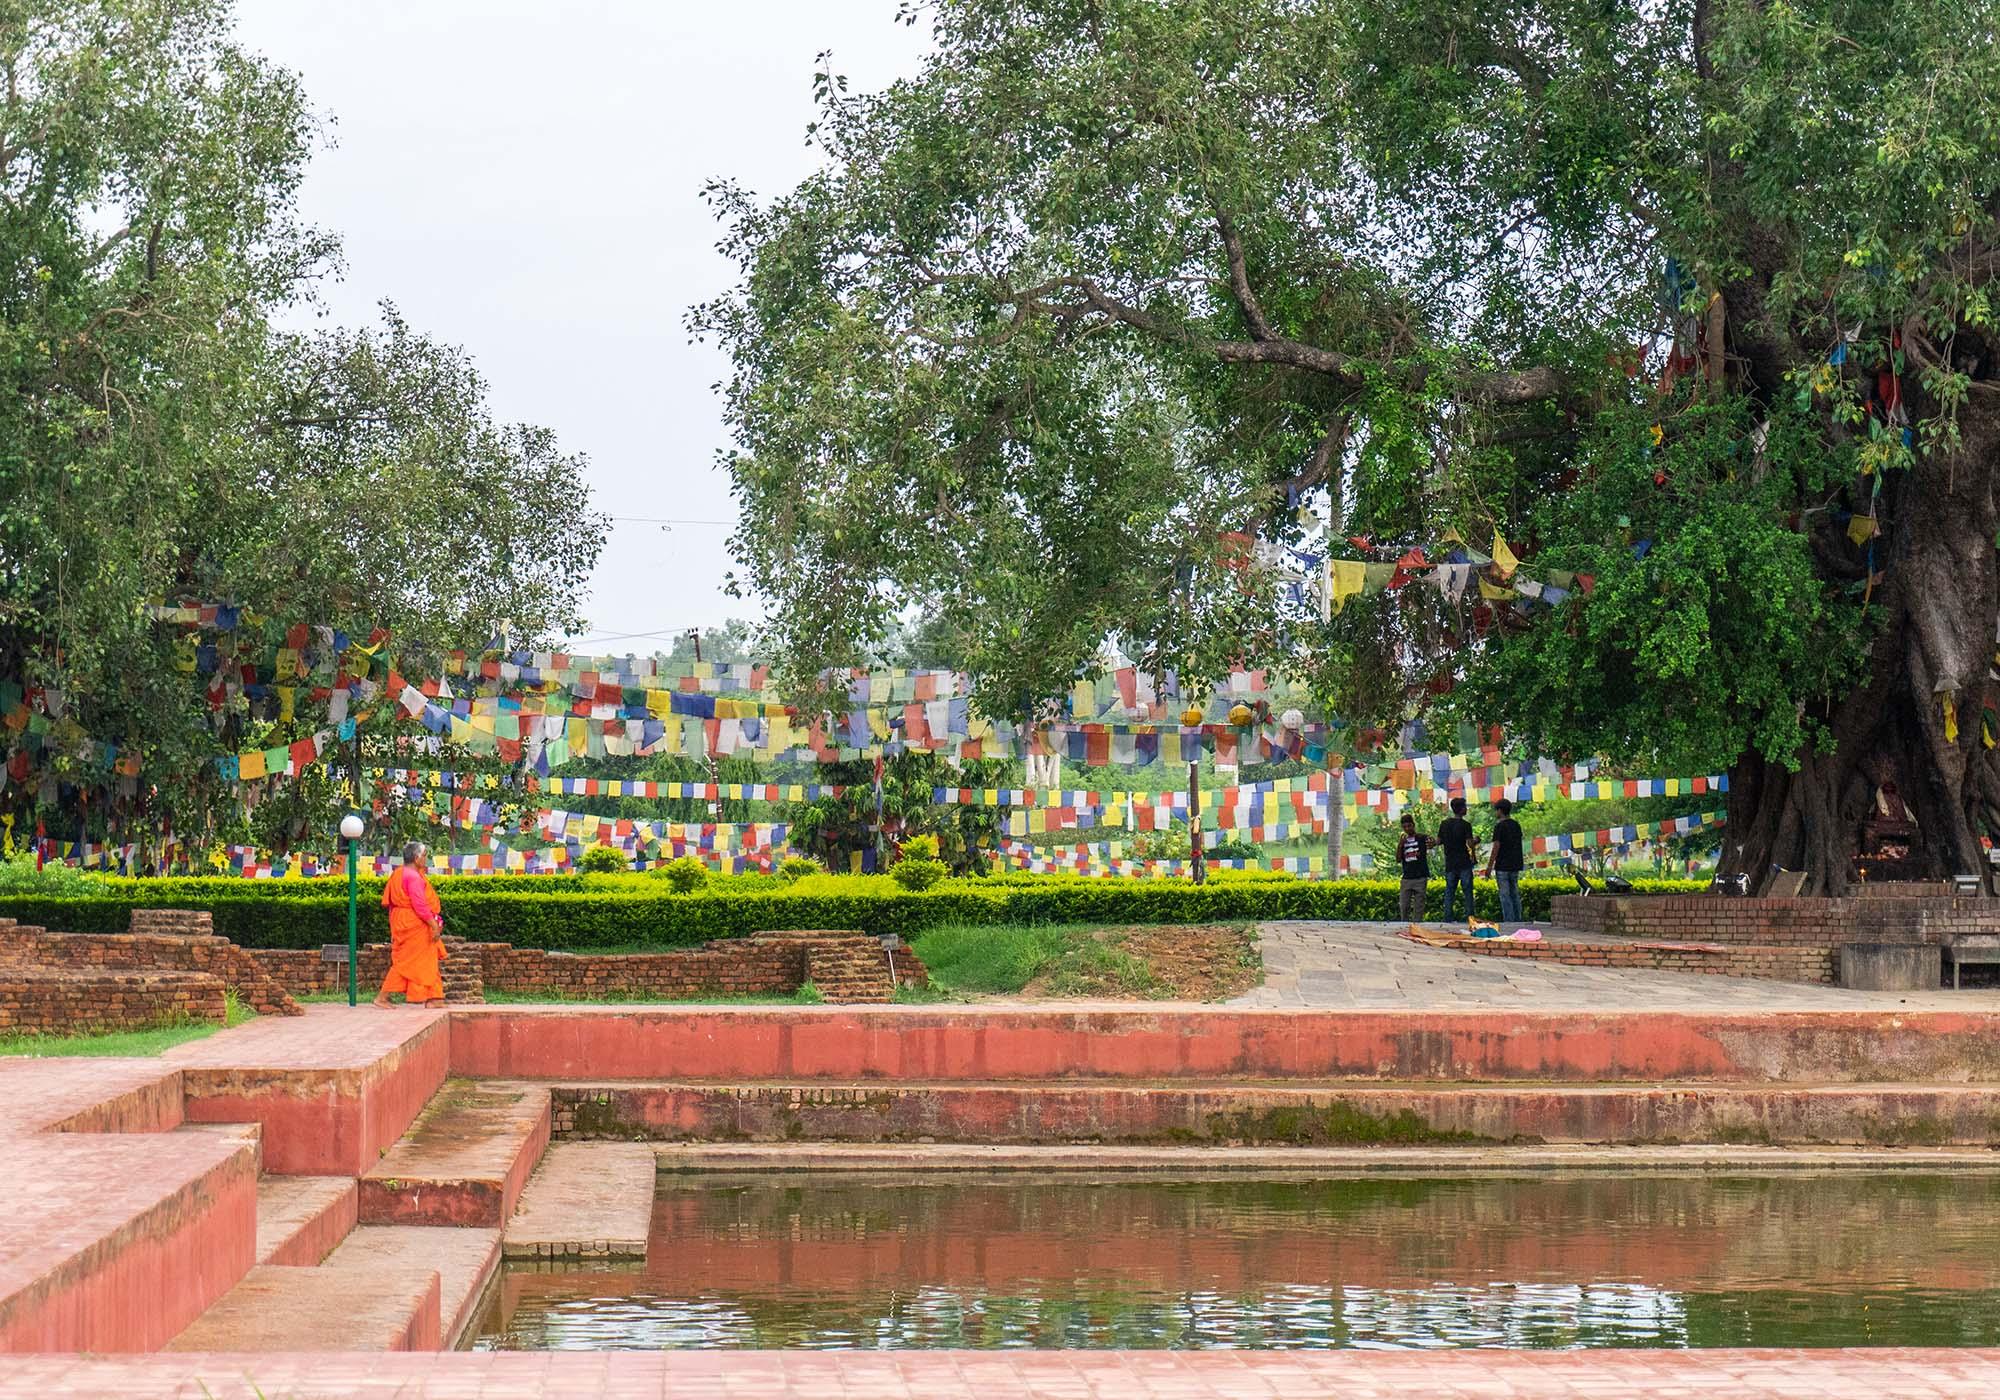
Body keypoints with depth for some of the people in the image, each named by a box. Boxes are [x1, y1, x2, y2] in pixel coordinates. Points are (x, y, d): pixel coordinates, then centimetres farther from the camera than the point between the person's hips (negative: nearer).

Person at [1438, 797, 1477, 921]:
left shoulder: (1444, 824, 4)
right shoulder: (1465, 825, -11)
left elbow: (1438, 841, 8)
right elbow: (1470, 844, -14)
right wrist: (1476, 840, 6)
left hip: (1450, 864, 4)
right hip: (1464, 863, -4)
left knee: (1449, 892, 7)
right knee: (1468, 891, 3)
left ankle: (1448, 918, 5)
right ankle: (1469, 917, 2)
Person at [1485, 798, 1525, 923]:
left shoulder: (1500, 826, -12)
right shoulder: (1516, 825, 9)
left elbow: (1496, 847, -14)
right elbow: (1518, 845, 14)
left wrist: (1489, 866, -10)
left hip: (1502, 866, -7)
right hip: (1515, 865, 7)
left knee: (1505, 894, -5)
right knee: (1515, 893, 11)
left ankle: (1508, 920, -8)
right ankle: (1517, 920, 11)